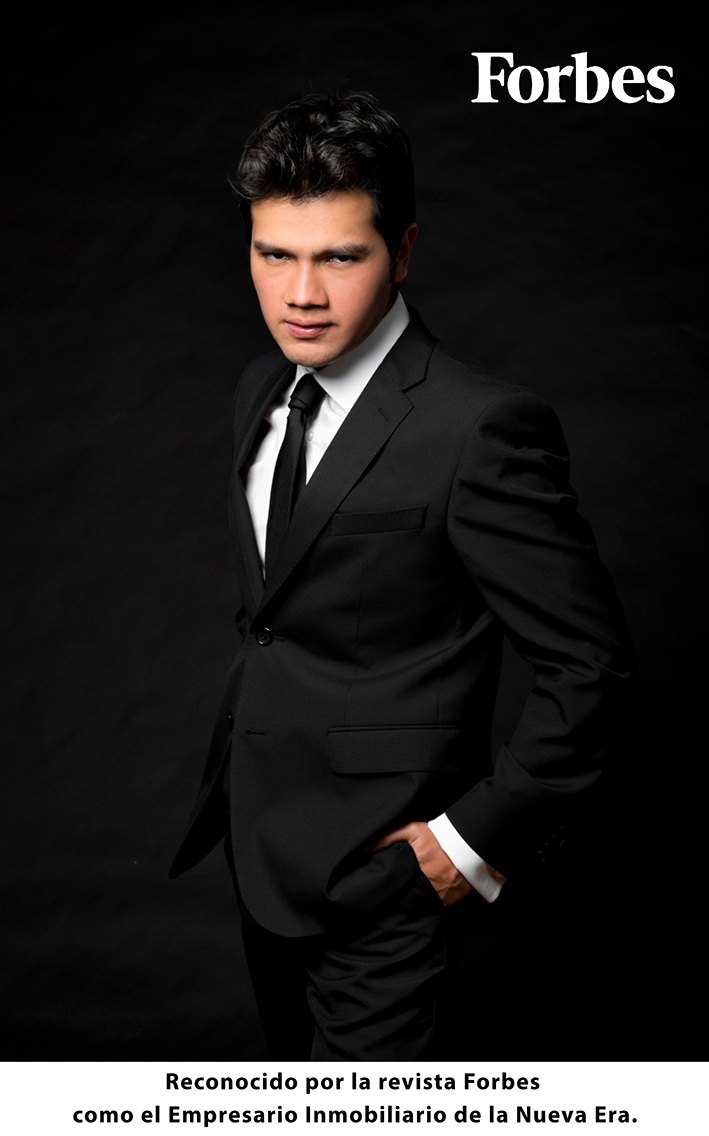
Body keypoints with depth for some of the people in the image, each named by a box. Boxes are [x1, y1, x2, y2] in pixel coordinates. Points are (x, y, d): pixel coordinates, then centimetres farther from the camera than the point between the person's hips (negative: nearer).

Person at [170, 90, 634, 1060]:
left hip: (378, 871, -7)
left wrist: (477, 838, -16)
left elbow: (592, 667, -18)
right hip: (260, 836, 8)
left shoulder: (480, 426, -23)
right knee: (293, 1073, 26)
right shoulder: (262, 390, 3)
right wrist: (236, 758, 15)